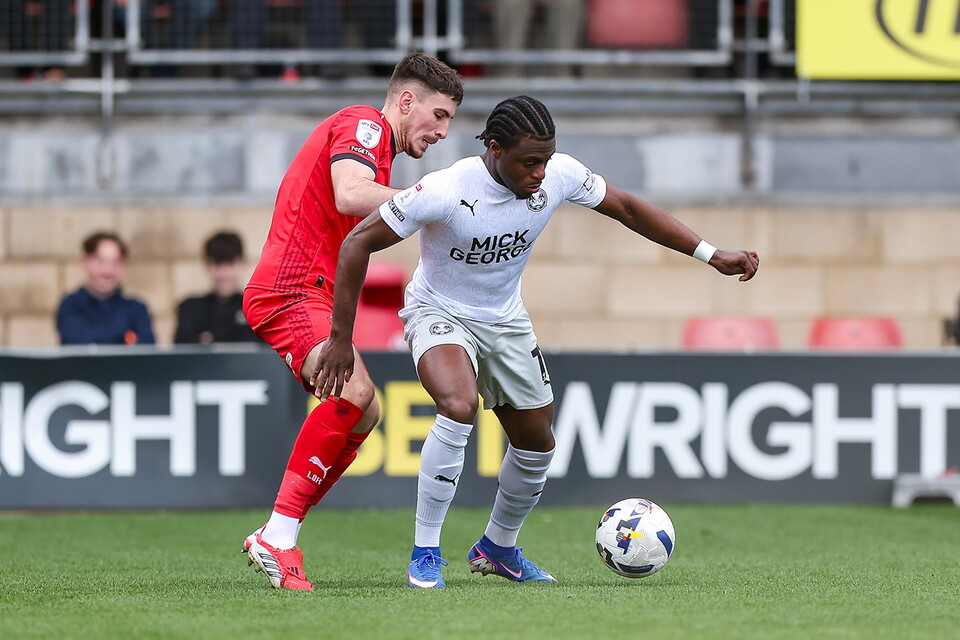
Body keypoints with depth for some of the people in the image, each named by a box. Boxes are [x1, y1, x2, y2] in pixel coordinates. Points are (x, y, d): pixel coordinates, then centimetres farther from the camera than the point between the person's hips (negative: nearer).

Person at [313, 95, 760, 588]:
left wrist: (711, 255, -3)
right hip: (439, 313, -6)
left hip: (505, 321, 6)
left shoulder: (559, 176, -19)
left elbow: (627, 209, -2)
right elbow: (359, 242, -25)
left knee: (537, 444, 11)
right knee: (459, 407, -33)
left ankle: (498, 548, 39)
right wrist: (340, 339, -25)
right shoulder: (445, 192, -32)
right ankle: (424, 554, -21)